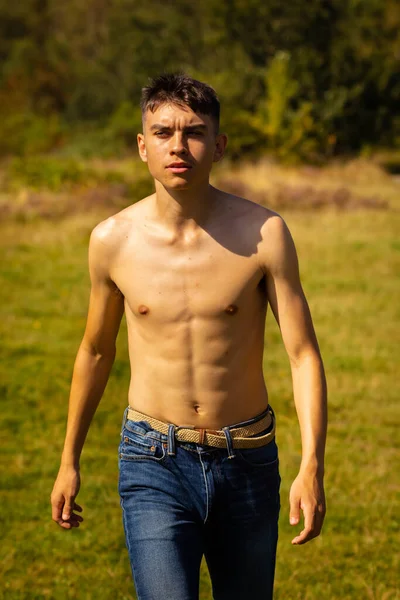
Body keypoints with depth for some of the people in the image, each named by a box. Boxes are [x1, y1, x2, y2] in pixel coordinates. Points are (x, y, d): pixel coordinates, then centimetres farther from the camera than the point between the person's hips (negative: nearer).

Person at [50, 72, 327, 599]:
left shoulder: (263, 233, -9)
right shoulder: (113, 240, -4)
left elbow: (304, 354, -8)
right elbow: (96, 351, 11)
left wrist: (312, 467, -19)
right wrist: (69, 461, 18)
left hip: (247, 463, 1)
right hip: (155, 463, 0)